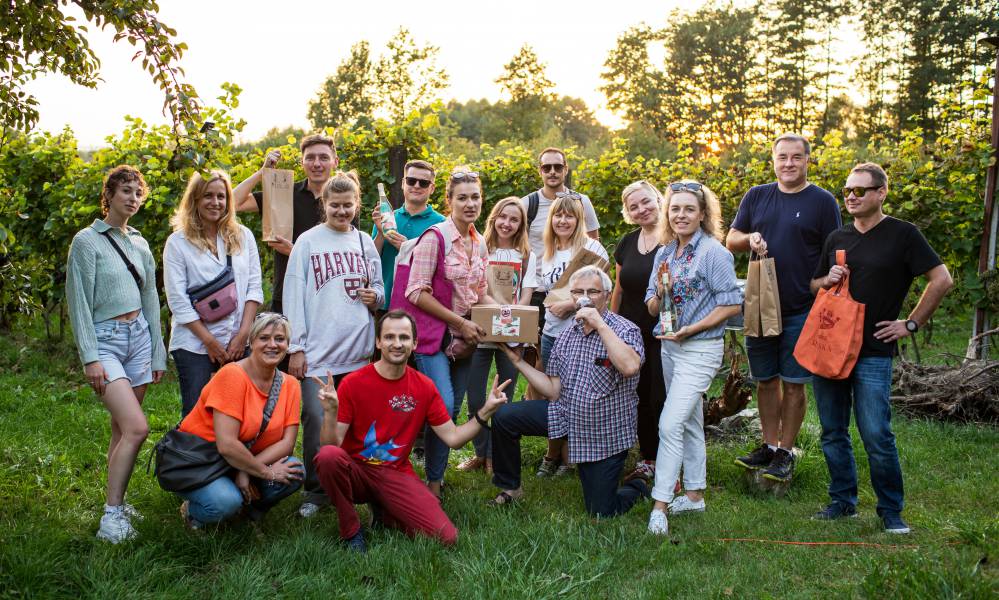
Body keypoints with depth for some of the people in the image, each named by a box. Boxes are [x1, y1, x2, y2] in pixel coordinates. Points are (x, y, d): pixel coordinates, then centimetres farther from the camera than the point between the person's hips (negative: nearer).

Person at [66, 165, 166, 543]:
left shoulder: (139, 243, 12)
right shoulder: (87, 241, -6)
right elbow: (79, 303, -9)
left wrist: (158, 352, 14)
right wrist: (90, 357, -14)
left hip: (139, 337, 6)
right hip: (105, 341, -6)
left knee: (122, 428, 9)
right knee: (137, 427, -17)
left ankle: (115, 501, 20)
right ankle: (112, 515, -8)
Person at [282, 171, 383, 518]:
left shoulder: (364, 242, 13)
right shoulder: (308, 241, 2)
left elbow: (379, 288, 22)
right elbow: (293, 295, -2)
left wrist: (375, 296, -3)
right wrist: (295, 348, -7)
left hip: (358, 349, 4)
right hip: (318, 349, -4)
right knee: (317, 420, -8)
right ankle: (315, 491, 4)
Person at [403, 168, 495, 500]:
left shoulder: (479, 243, 10)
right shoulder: (434, 237, -12)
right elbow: (416, 292, -16)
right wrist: (460, 322, -16)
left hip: (464, 336, 7)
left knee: (453, 407, 10)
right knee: (443, 405, -16)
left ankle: (436, 473, 23)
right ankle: (433, 481, 0)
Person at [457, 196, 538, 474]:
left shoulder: (527, 257, 8)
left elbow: (525, 298, 1)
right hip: (479, 333, 0)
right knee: (475, 399, 0)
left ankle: (494, 456, 18)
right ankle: (481, 452, 19)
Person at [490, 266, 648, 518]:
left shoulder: (625, 330, -13)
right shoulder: (567, 337, 3)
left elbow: (630, 367, -36)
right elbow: (554, 392, 6)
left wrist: (599, 324, -31)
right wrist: (519, 361, -1)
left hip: (606, 434, -5)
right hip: (567, 415, 5)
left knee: (601, 512, 0)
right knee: (504, 416, -10)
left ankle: (637, 489, 35)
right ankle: (510, 488, 11)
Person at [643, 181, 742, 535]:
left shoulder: (713, 252, -12)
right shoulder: (664, 253, 8)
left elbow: (732, 304, -15)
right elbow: (652, 308, 11)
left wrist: (690, 330, -19)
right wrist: (659, 295, -12)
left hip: (701, 349, -8)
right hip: (669, 347, 8)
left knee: (670, 424, -15)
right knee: (690, 423, 17)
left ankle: (660, 505, -10)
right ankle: (694, 494, 29)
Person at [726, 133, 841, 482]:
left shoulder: (823, 201, -2)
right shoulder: (756, 196, 8)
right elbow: (731, 240, 12)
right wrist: (749, 239, -11)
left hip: (801, 310, -3)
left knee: (793, 383, 3)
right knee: (765, 380, 11)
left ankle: (785, 453, 15)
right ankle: (769, 446, 24)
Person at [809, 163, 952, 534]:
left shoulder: (902, 234, -3)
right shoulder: (837, 238, 12)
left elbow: (942, 280, -4)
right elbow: (812, 286, 21)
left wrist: (911, 324, -4)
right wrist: (827, 280, -1)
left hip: (873, 353, -5)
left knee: (877, 436, -7)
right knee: (833, 432, 10)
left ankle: (891, 511, 9)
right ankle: (843, 501, 23)